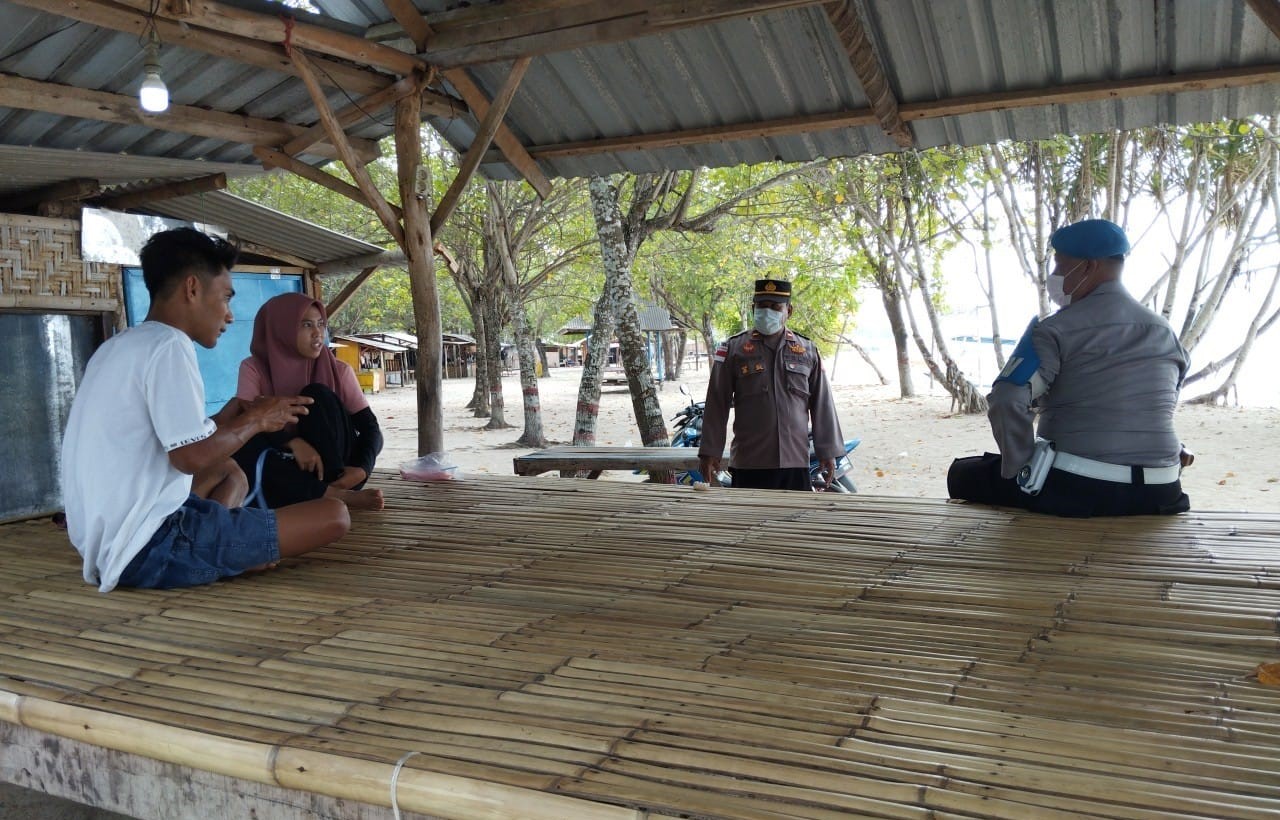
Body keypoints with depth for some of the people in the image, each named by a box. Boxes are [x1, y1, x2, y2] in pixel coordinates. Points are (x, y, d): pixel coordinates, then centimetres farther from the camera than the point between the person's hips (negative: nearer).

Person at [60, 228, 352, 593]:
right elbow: (192, 458, -20)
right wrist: (255, 420, -3)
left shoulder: (118, 347, 18)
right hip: (151, 548, -10)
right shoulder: (167, 344, -12)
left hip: (106, 543, 10)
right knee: (334, 516, -12)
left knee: (231, 472, 34)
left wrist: (222, 420, 17)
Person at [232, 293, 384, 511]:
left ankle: (335, 485, -26)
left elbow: (370, 427, -8)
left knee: (318, 395, -20)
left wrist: (361, 468, -28)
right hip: (288, 470, 1)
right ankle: (339, 496, -34)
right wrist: (293, 442, -34)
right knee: (244, 447, -30)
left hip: (336, 468, 0)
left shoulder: (339, 370, -3)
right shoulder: (255, 369, -3)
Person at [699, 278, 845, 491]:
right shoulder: (733, 348, 4)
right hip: (748, 465, -2)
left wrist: (827, 452, 9)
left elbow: (822, 405, 12)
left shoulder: (808, 351, 11)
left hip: (796, 464, 2)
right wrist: (710, 451, 0)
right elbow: (717, 404, 3)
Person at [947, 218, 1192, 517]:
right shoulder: (1165, 332, 12)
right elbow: (1158, 411, 18)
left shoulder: (1056, 330, -10)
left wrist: (1020, 467, -9)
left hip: (1072, 489, -6)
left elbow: (1006, 401, -22)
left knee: (964, 475, 15)